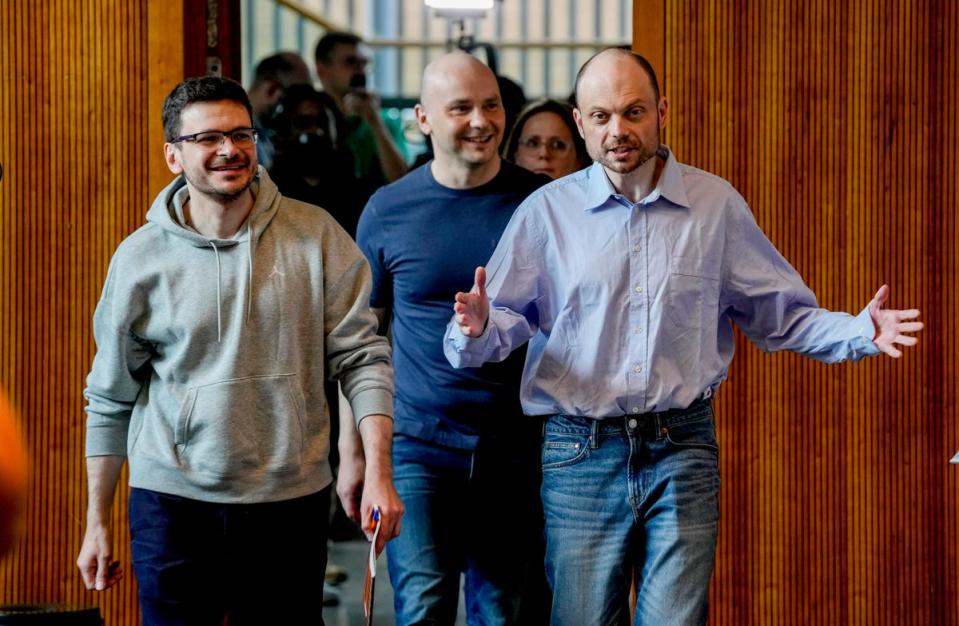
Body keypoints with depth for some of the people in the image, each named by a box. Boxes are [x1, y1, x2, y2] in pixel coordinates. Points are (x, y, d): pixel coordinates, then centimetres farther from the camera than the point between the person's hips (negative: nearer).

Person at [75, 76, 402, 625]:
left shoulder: (316, 236, -2)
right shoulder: (142, 258, -1)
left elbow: (362, 355, 0)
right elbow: (111, 398, 7)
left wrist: (379, 472, -10)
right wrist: (98, 520, 9)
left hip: (292, 500, 0)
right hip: (173, 502, 0)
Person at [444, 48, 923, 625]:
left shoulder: (717, 205, 5)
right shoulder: (546, 212, 3)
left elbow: (781, 314, 8)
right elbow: (507, 319, 1)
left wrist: (861, 333, -8)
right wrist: (478, 329, -22)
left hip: (683, 451, 0)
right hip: (580, 453, 0)